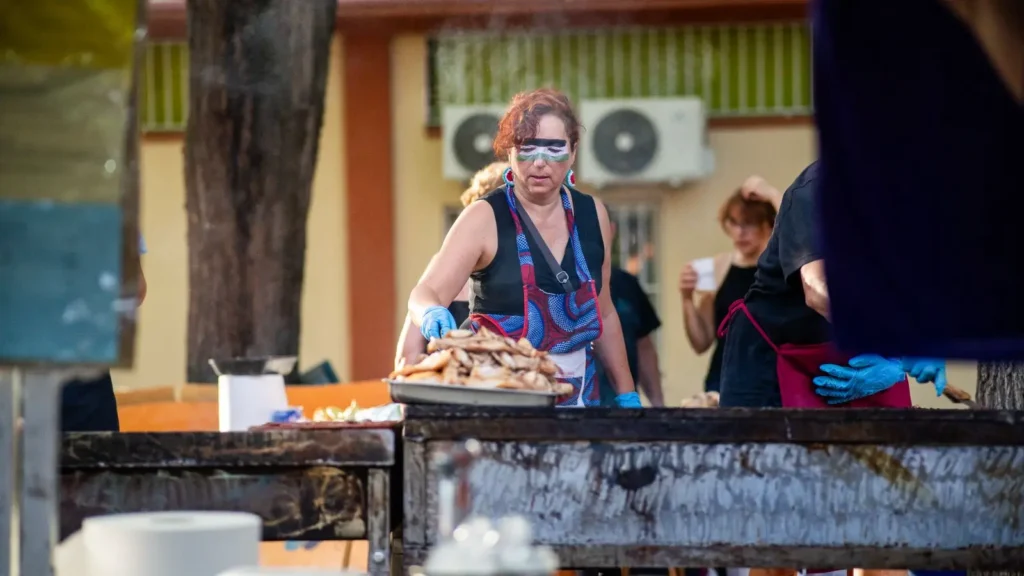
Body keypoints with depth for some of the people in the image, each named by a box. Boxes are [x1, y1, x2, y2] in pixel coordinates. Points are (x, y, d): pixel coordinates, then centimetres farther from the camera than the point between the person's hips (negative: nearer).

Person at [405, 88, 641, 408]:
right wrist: (432, 313, -38)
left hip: (579, 399, 4)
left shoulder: (591, 215, 6)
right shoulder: (485, 219, -7)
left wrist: (627, 396, 14)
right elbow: (426, 293, -16)